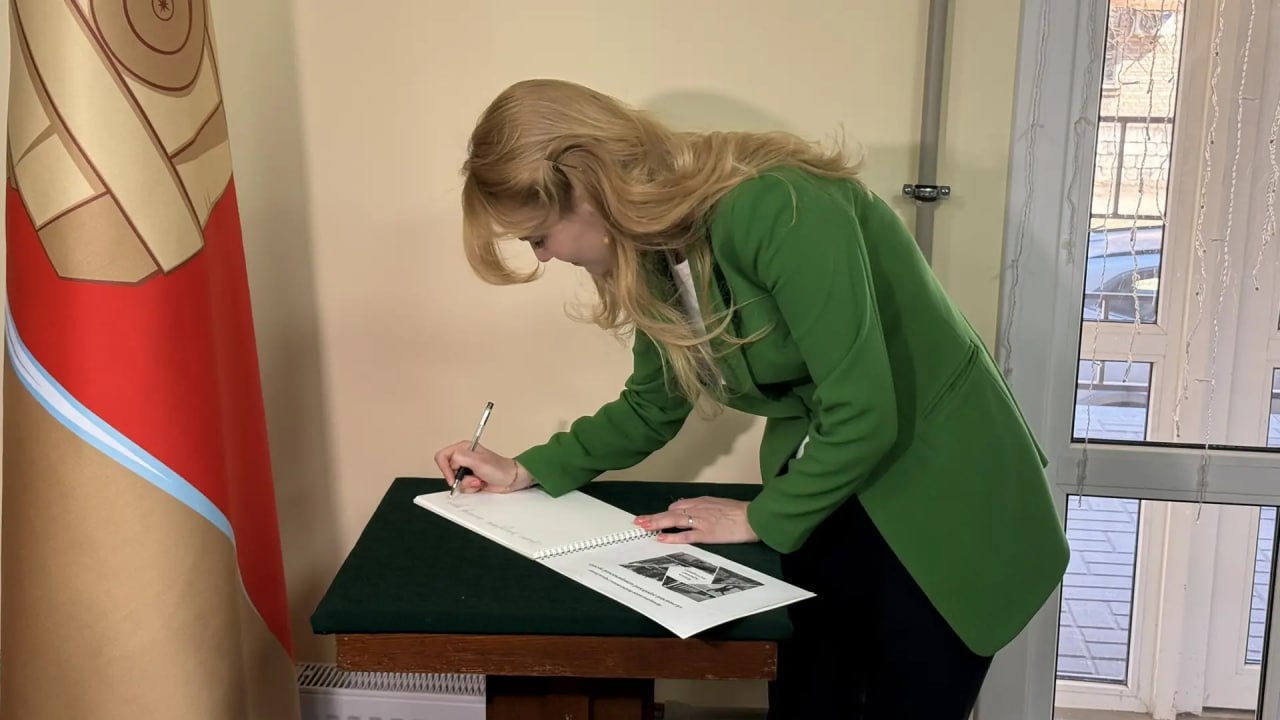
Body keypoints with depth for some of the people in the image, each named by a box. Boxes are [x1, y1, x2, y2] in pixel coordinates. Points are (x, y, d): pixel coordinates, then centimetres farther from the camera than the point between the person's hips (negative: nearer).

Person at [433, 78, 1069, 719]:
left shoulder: (778, 210, -29)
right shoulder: (656, 249, -3)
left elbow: (864, 415, -28)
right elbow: (653, 406, 11)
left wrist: (762, 519, -15)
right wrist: (529, 471, 4)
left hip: (943, 490, -6)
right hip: (822, 488, 7)